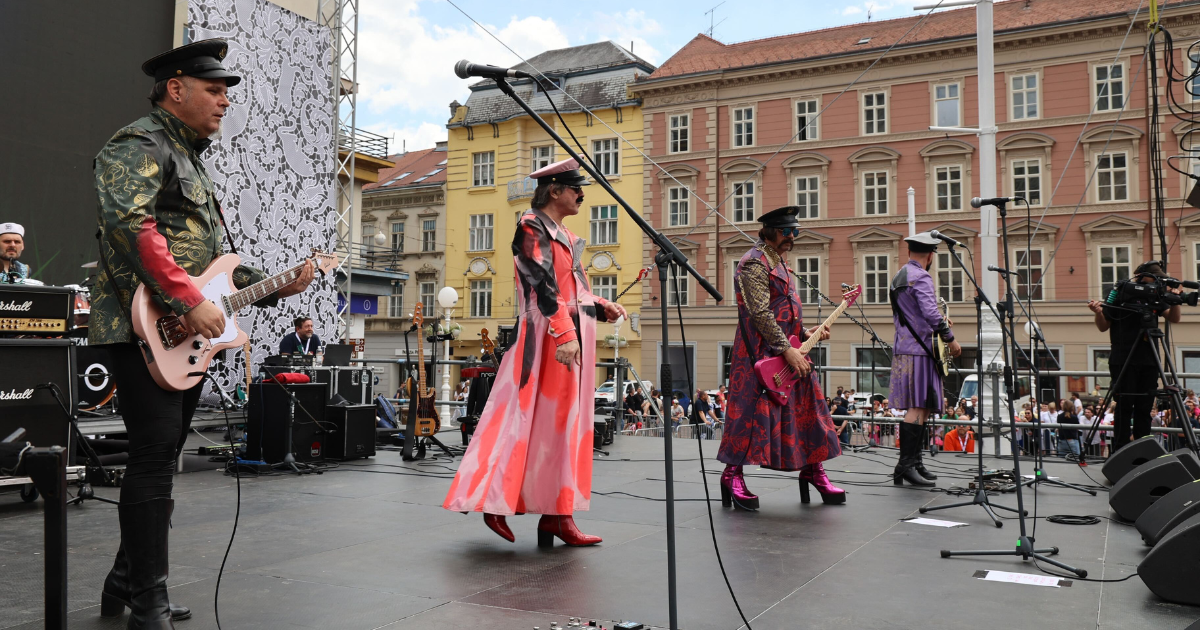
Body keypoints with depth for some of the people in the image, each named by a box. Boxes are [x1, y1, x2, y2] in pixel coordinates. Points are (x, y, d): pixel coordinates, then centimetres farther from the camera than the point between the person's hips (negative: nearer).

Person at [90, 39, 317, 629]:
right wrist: (191, 302, -26)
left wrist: (274, 286, 14)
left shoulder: (194, 160, 25)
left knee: (160, 459, 14)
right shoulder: (139, 144, -5)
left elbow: (212, 258, 26)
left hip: (189, 336, 10)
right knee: (154, 457, -10)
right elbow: (129, 223, -23)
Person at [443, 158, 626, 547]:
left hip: (573, 338, 9)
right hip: (547, 339, -9)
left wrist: (602, 308, 5)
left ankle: (557, 515, 11)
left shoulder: (564, 236, 21)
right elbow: (543, 285, -18)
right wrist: (565, 335, -26)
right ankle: (494, 501, 5)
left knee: (566, 425, 7)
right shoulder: (533, 228, -6)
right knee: (529, 420, -6)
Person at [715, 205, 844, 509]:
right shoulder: (755, 263, -12)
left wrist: (806, 333, 10)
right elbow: (760, 313, -21)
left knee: (807, 410, 11)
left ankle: (813, 470, 22)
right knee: (753, 411, -7)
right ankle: (732, 474, 3)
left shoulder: (779, 262, 18)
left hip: (790, 352, 10)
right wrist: (788, 350, -22)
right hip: (762, 354, -10)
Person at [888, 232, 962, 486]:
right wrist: (950, 339, -12)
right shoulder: (921, 277, -12)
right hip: (918, 350, -10)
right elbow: (931, 313, -23)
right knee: (918, 408, -12)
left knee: (920, 408, 12)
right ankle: (906, 465, -15)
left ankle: (914, 463, 15)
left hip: (903, 348, 10)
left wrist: (938, 322, 25)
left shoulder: (898, 277, 19)